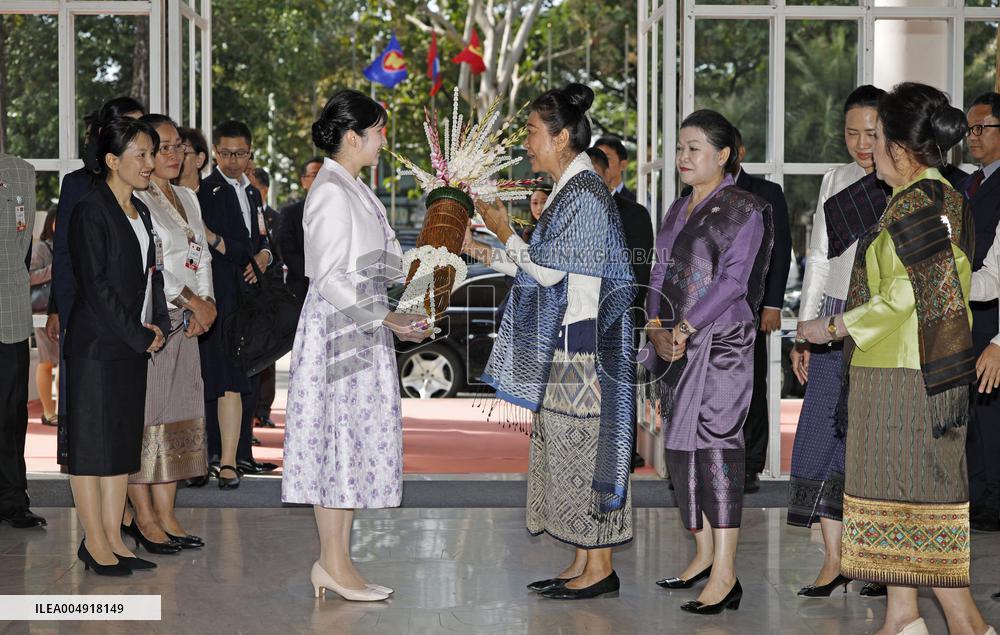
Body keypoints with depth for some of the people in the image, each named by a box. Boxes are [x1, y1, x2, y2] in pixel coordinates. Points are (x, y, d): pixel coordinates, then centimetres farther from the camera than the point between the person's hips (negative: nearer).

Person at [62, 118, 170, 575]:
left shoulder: (140, 212, 15)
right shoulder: (90, 211, -11)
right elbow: (96, 285, -16)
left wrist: (157, 326, 1)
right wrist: (139, 336, -13)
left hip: (133, 344, 8)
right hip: (96, 344, -8)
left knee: (123, 441, 10)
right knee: (91, 440, -2)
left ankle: (112, 538, 16)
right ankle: (94, 542, 4)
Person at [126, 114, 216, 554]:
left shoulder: (187, 198, 17)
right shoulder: (133, 199, -9)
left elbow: (202, 257, 15)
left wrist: (206, 304, -1)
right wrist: (192, 300, -13)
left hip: (184, 322, 8)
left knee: (178, 415, 7)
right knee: (143, 414, -4)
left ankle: (166, 515, 12)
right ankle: (144, 518, 2)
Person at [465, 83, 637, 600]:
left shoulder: (583, 194, -15)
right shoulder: (570, 190, 15)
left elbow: (547, 269, -16)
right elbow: (549, 268, 17)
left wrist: (504, 232, -6)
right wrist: (484, 252, 15)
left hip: (580, 345, -10)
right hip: (562, 343, 10)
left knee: (580, 446, -5)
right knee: (567, 448, 12)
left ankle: (599, 567, 3)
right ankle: (583, 563, 18)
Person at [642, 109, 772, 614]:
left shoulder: (744, 209, -5)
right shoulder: (678, 211, 17)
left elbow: (733, 280, -13)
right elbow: (660, 274, 12)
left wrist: (685, 329, -19)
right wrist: (657, 328, -5)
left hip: (722, 341, -7)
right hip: (677, 344, 8)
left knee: (714, 442, -12)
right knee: (680, 445, 8)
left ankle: (725, 574, -12)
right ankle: (704, 553, 19)